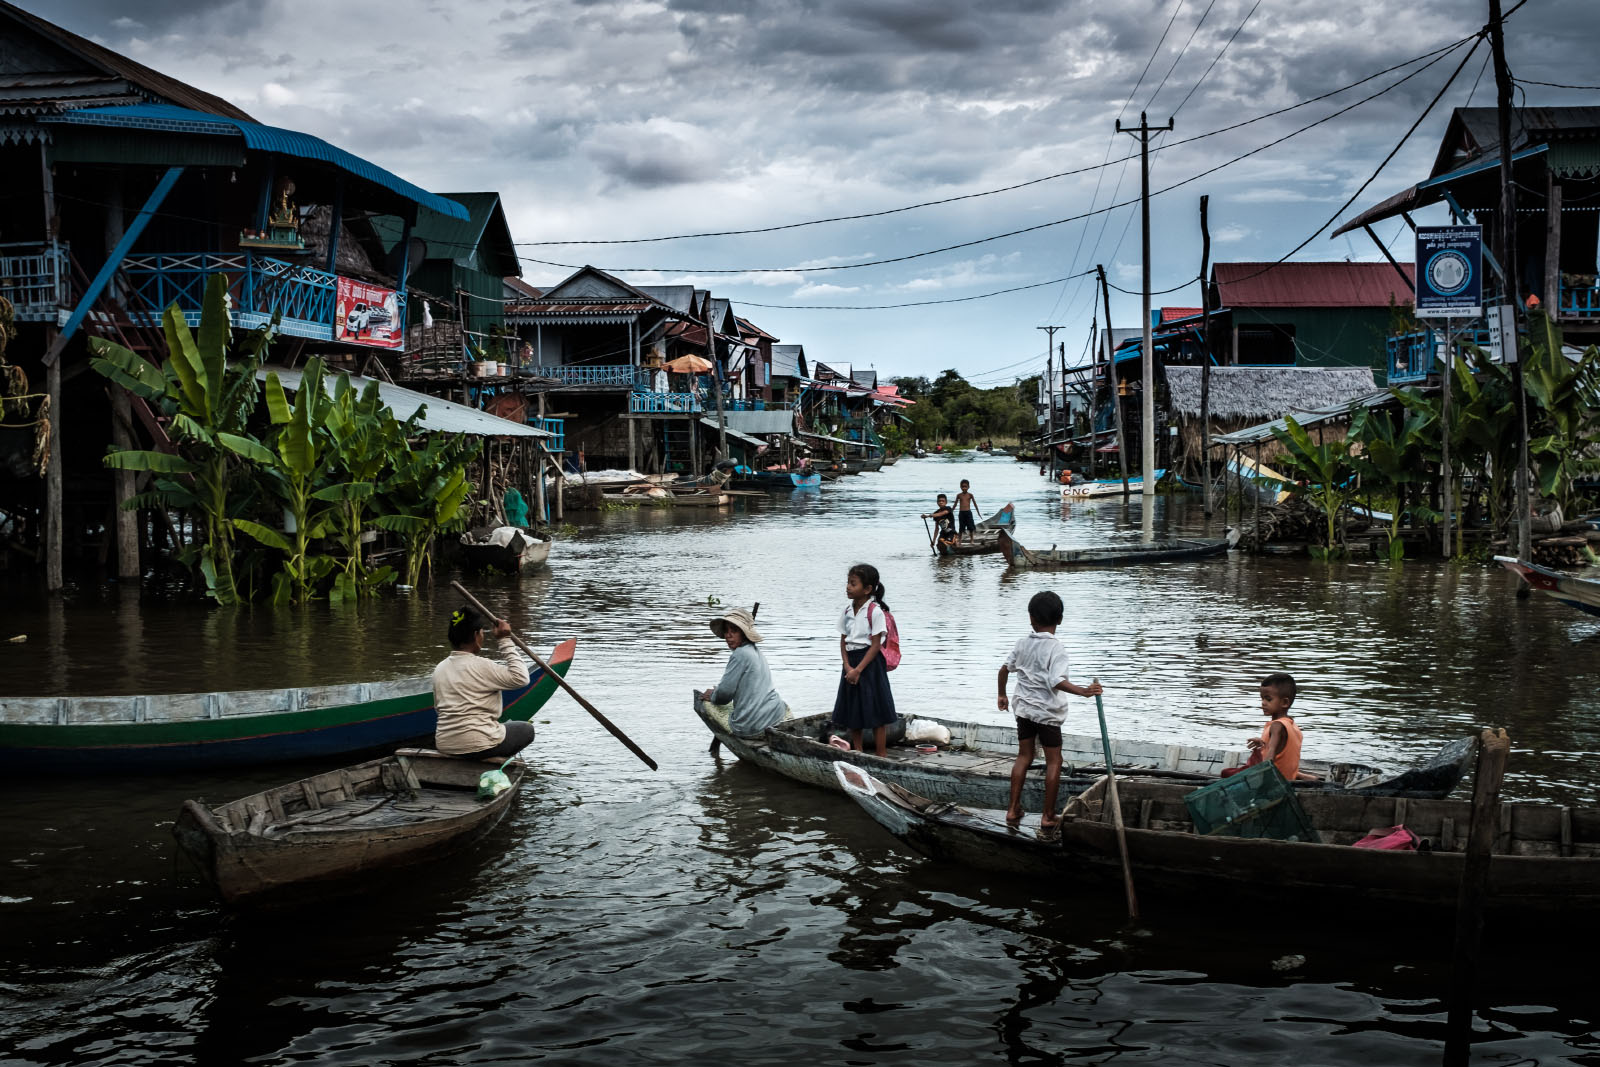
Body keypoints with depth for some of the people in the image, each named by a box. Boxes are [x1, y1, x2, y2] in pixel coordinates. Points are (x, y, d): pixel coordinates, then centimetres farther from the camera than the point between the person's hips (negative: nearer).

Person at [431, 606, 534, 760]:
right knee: (527, 729, 13)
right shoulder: (481, 666, -13)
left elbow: (438, 706, 15)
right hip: (478, 746, -7)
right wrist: (506, 641, -6)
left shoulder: (440, 668, 9)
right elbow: (520, 678, -9)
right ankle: (494, 759, 1)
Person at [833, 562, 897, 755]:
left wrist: (858, 670, -17)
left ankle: (881, 757, 6)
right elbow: (843, 641, 8)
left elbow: (875, 645, -14)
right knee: (852, 711, 13)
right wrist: (848, 667, -6)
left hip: (870, 663, -7)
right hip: (851, 662, 7)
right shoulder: (848, 610, 6)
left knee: (876, 711, -2)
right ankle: (857, 754, 27)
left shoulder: (875, 611, -13)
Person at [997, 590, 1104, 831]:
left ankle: (1013, 809, 18)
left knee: (1024, 757, 16)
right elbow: (1057, 682, -28)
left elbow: (1004, 669, 9)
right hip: (1048, 712, -6)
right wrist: (1083, 691, -34)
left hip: (1024, 709, 6)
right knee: (1054, 761, 5)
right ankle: (1049, 816, 7)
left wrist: (1002, 695, 25)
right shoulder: (1056, 648, -17)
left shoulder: (1022, 644, 1)